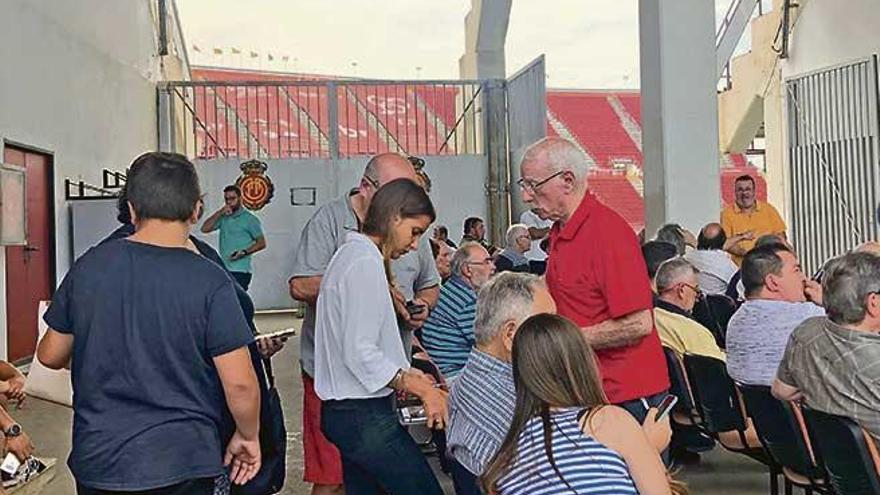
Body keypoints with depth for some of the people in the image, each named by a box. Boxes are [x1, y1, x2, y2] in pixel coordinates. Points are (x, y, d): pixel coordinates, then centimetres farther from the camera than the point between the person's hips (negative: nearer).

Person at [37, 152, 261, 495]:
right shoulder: (209, 282, -16)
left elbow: (50, 355, 7)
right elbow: (239, 383, -15)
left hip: (96, 462, 4)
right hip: (180, 466, -3)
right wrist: (248, 436, 3)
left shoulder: (88, 267, -5)